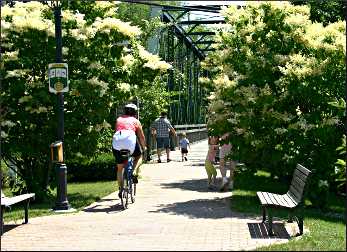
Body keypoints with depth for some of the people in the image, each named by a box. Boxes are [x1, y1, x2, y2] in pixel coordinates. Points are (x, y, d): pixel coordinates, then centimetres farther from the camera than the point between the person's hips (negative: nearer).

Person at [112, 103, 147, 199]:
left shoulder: (118, 120, 29)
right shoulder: (135, 121, 23)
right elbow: (141, 137, 26)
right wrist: (144, 147, 42)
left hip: (116, 141, 2)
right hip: (130, 139, -2)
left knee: (120, 168, 16)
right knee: (139, 156, 28)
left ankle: (121, 189, 11)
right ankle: (134, 173, 4)